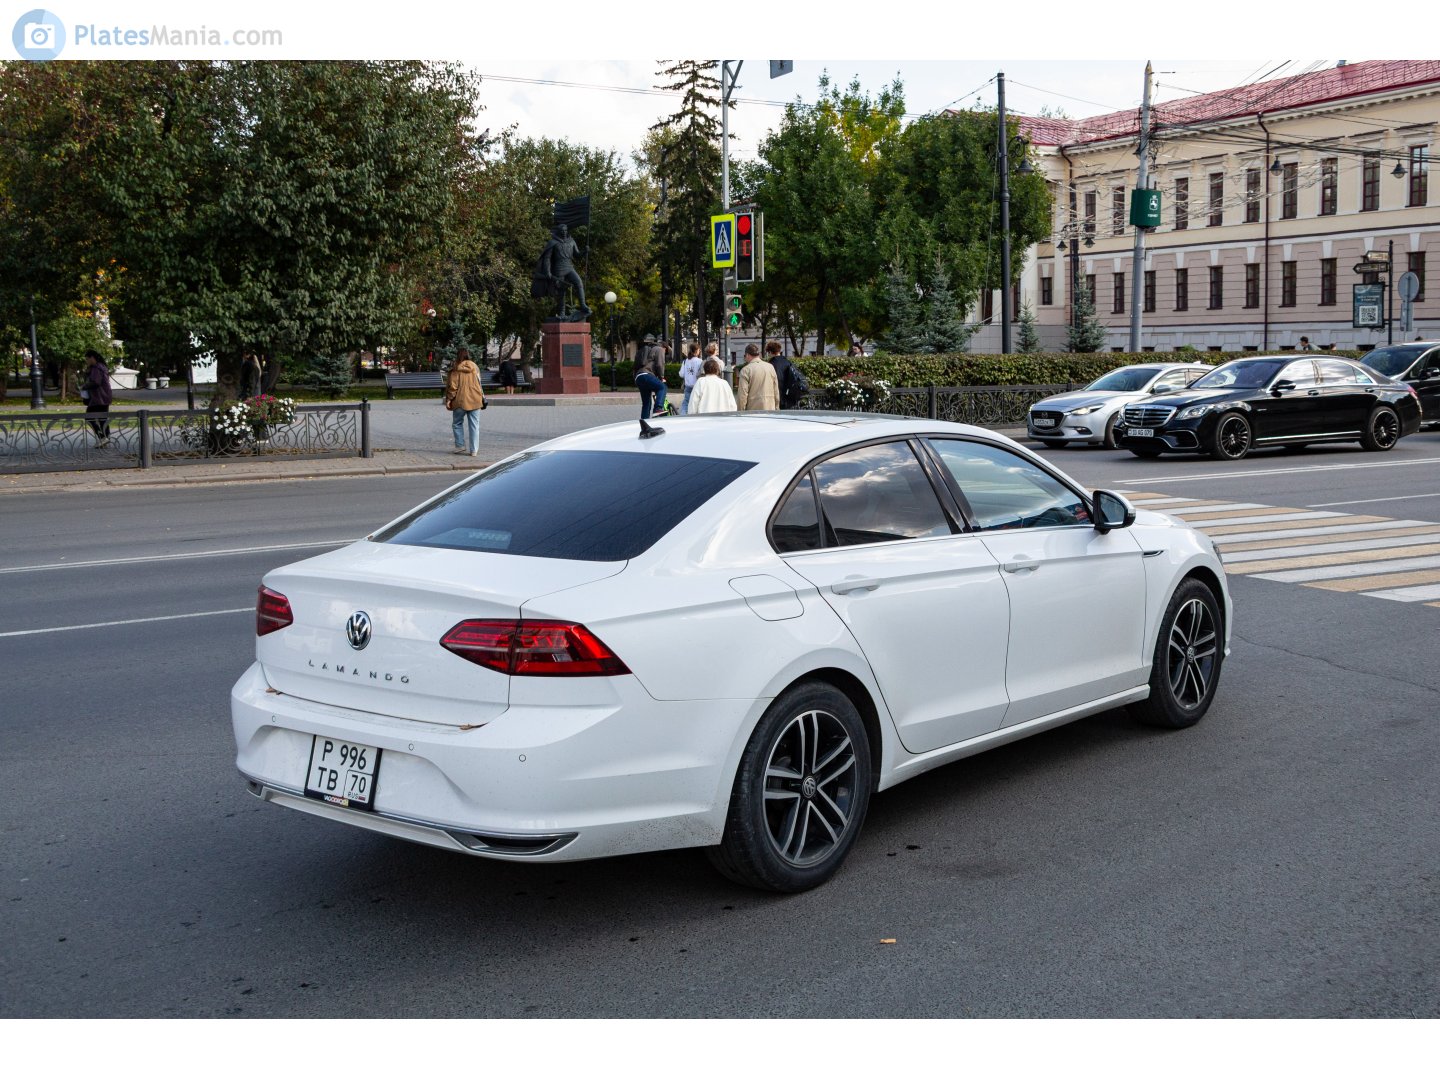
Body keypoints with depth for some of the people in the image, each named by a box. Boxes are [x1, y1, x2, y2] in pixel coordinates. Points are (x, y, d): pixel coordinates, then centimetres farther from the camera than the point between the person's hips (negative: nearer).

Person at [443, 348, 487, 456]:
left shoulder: (456, 370, -9)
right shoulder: (475, 368, 4)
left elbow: (452, 386, -10)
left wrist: (449, 399, -3)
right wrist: (482, 396, 24)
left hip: (460, 401, -3)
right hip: (475, 401, 3)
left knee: (457, 423, 14)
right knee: (474, 425, 5)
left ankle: (460, 446, 9)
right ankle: (474, 450, 4)